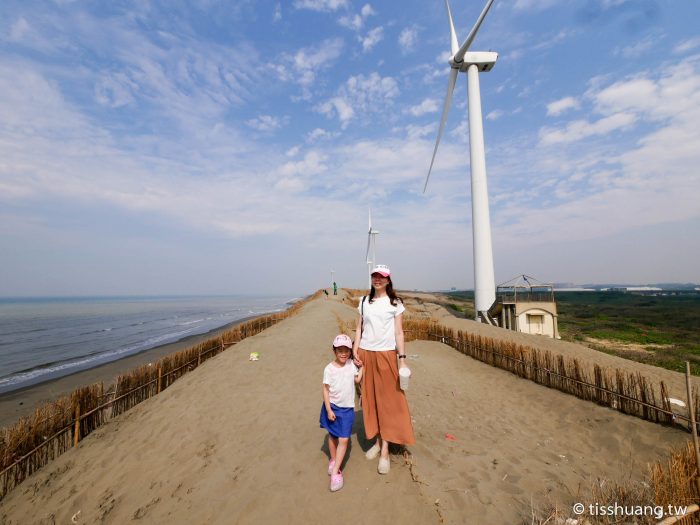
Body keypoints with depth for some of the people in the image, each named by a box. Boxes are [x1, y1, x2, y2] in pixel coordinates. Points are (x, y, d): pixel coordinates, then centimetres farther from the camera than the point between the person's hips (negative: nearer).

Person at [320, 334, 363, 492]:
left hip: (347, 408, 1)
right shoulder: (329, 369, -15)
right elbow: (326, 390, -11)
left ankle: (335, 472, 6)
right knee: (332, 436, 19)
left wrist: (362, 366, 1)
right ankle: (333, 460, 43)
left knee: (344, 440, -4)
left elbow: (357, 380, 6)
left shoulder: (351, 365, -6)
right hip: (332, 407, -1)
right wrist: (328, 410, -12)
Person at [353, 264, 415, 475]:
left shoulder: (395, 303, 0)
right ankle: (378, 441, 25)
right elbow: (359, 328, 9)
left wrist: (402, 358, -6)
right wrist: (355, 351, -1)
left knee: (387, 401, 2)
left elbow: (399, 333, -1)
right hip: (366, 354, 3)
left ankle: (385, 451, 11)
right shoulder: (364, 301, 8)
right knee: (369, 398, 8)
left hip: (387, 355, -3)